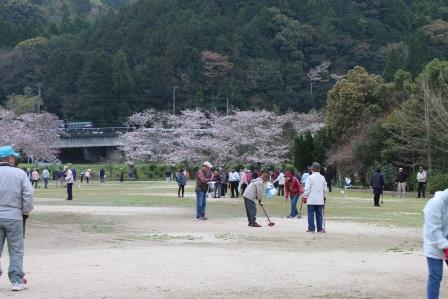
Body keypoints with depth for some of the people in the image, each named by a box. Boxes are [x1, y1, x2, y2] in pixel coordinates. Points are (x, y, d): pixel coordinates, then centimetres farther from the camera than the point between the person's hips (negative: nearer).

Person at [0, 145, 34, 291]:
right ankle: (17, 281, 6)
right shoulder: (19, 173, -4)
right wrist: (26, 212, 6)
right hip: (14, 216, -2)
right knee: (16, 251, 5)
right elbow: (29, 194, -8)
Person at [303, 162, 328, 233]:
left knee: (311, 215, 0)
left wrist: (305, 197, 0)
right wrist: (324, 197, 24)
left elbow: (307, 189, -10)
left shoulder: (310, 177, -9)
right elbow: (325, 189, 10)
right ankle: (320, 229, 9)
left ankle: (311, 228, 0)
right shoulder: (322, 178, 5)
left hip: (311, 200, -4)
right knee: (319, 215, 9)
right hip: (320, 200, 4)